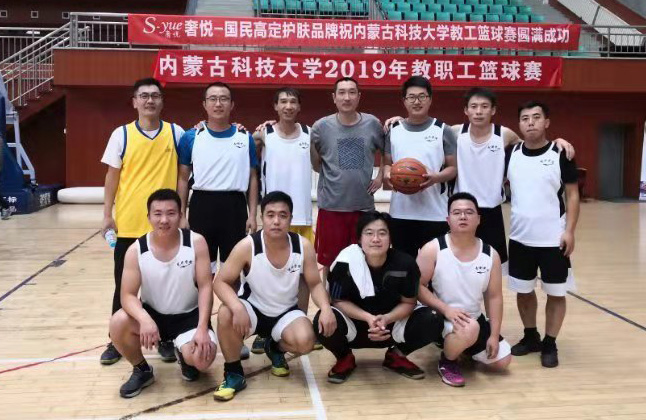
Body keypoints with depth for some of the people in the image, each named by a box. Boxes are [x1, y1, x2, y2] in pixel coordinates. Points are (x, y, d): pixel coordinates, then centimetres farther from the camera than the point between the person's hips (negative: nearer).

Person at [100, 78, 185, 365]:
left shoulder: (175, 133, 2)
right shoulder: (122, 134, 1)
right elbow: (112, 176, 3)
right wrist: (107, 215, -1)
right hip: (128, 223, 0)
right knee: (124, 284, 10)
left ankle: (166, 338, 23)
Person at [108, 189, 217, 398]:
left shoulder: (196, 242, -15)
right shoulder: (136, 250, -13)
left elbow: (205, 287, -14)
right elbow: (128, 295, -15)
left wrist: (202, 328, -25)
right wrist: (145, 319, -37)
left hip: (189, 315, -1)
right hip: (152, 313, 2)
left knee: (202, 357, -28)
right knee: (118, 323, -28)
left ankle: (184, 354, 14)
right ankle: (141, 370, 2)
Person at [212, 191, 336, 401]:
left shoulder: (303, 246, -15)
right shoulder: (247, 246, -21)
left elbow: (315, 284, -6)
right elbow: (220, 282, -17)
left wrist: (326, 308, -27)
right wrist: (237, 307, -37)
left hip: (287, 313, 1)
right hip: (253, 309, -1)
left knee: (305, 341, -28)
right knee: (226, 314, -33)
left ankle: (275, 349, 12)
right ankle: (233, 374, -7)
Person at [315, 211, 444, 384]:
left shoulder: (405, 263, -19)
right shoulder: (345, 262, -22)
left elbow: (408, 302, -7)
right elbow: (339, 301, -14)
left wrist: (386, 319, -27)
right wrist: (368, 318, -30)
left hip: (392, 321, 2)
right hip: (355, 322, -1)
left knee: (433, 321, -20)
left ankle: (396, 356, 10)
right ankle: (345, 358, 4)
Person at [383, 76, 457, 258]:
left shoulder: (443, 130, 1)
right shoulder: (393, 130, 9)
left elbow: (453, 167, 2)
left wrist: (436, 177, -19)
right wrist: (388, 175, -10)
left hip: (435, 213, -2)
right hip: (401, 212, 2)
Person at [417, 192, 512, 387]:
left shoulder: (491, 255, -3)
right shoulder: (433, 250, -16)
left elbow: (494, 296, 1)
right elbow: (418, 287, -15)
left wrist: (494, 335, -4)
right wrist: (445, 309, -27)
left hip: (473, 319, 6)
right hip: (438, 316, -6)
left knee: (502, 361, 3)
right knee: (469, 329, -36)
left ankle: (463, 346, 30)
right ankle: (447, 362, -4)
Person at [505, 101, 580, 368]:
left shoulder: (560, 154, -6)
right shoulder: (511, 153, 2)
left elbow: (572, 194, -4)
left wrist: (569, 230, -10)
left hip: (553, 239, -3)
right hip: (520, 238, 3)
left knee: (556, 293, 7)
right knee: (523, 291, 14)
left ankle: (550, 344, 23)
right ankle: (530, 337, 33)